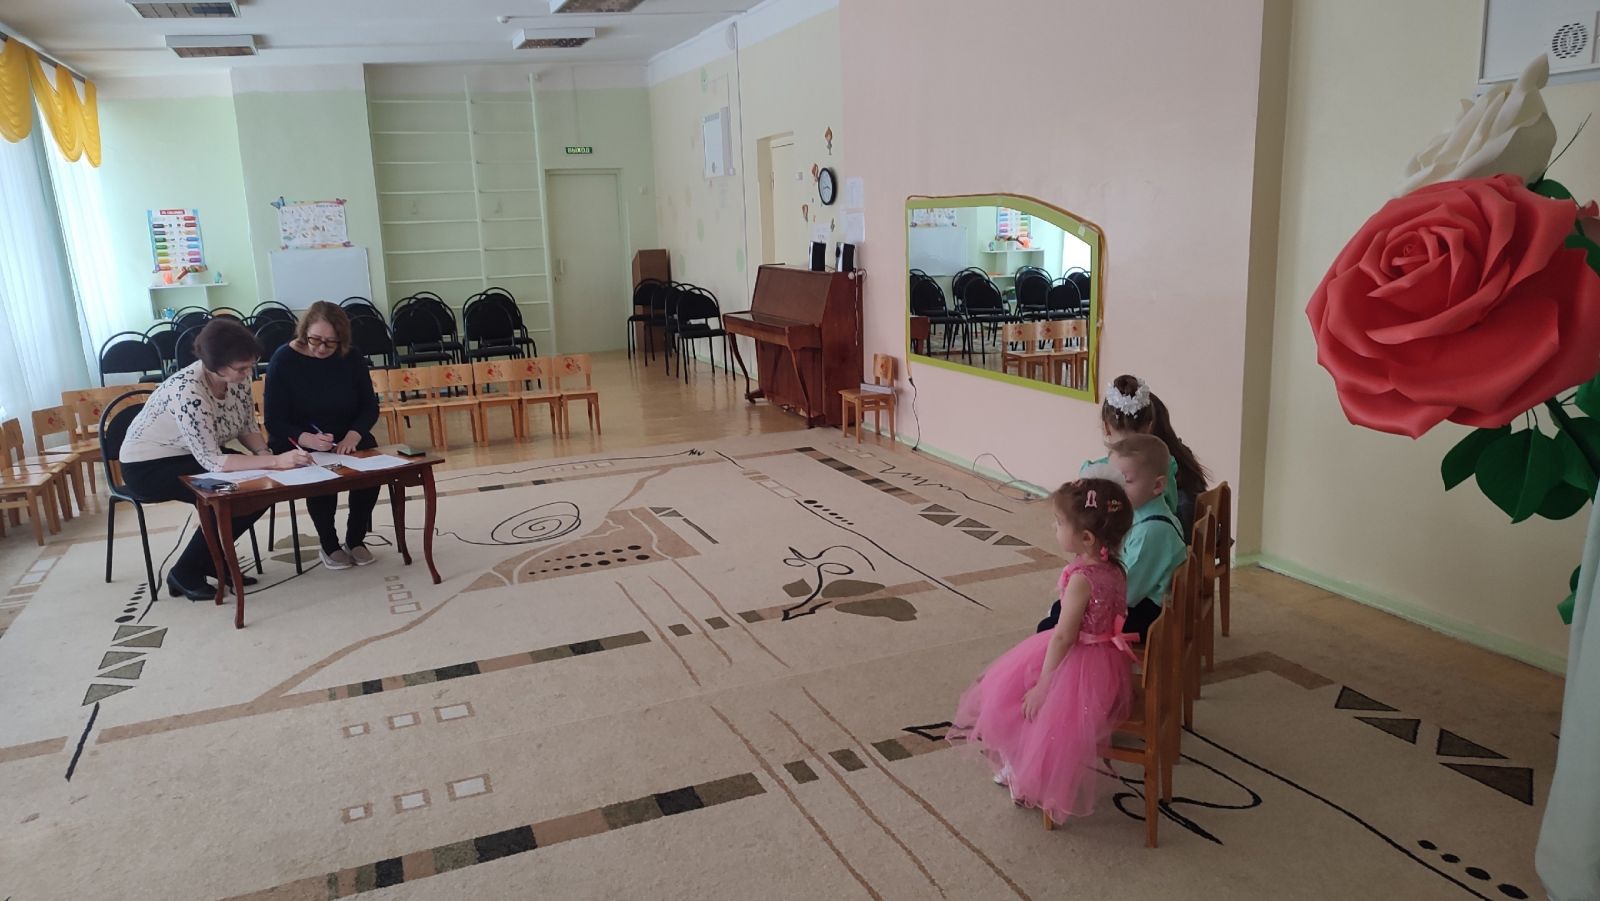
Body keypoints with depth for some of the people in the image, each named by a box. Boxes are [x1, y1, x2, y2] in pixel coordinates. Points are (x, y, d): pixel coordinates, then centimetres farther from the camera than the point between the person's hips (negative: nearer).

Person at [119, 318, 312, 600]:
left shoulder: (237, 378, -13)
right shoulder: (187, 392, -35)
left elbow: (247, 428, 1)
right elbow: (212, 461, -34)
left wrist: (263, 452, -20)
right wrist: (275, 461, -40)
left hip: (195, 456, 7)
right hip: (148, 465, -7)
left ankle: (212, 558, 9)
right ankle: (184, 573, -4)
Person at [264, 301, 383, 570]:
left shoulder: (351, 358, -3)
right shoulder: (283, 360, -12)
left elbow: (369, 406, -1)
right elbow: (275, 422, -14)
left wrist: (353, 436, -22)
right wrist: (307, 439, -34)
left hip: (346, 438, 3)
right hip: (297, 444, -3)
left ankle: (355, 539, -2)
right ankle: (329, 545, -8)